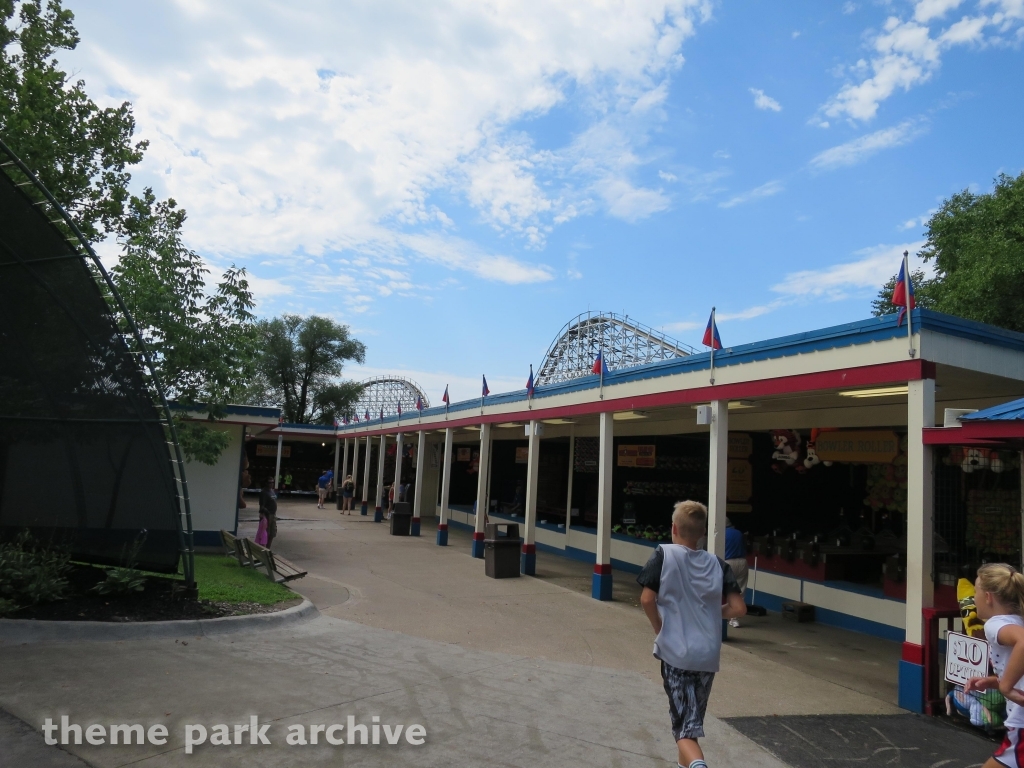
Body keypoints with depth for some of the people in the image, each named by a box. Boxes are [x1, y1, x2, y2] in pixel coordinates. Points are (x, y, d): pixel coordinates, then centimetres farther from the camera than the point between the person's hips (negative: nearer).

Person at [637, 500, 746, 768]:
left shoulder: (664, 554, -7)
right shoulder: (718, 563, 1)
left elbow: (647, 599, -13)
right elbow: (738, 608, -3)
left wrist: (659, 628, 3)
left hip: (675, 652, -4)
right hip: (708, 655, 4)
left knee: (685, 727, -1)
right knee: (694, 718, 25)